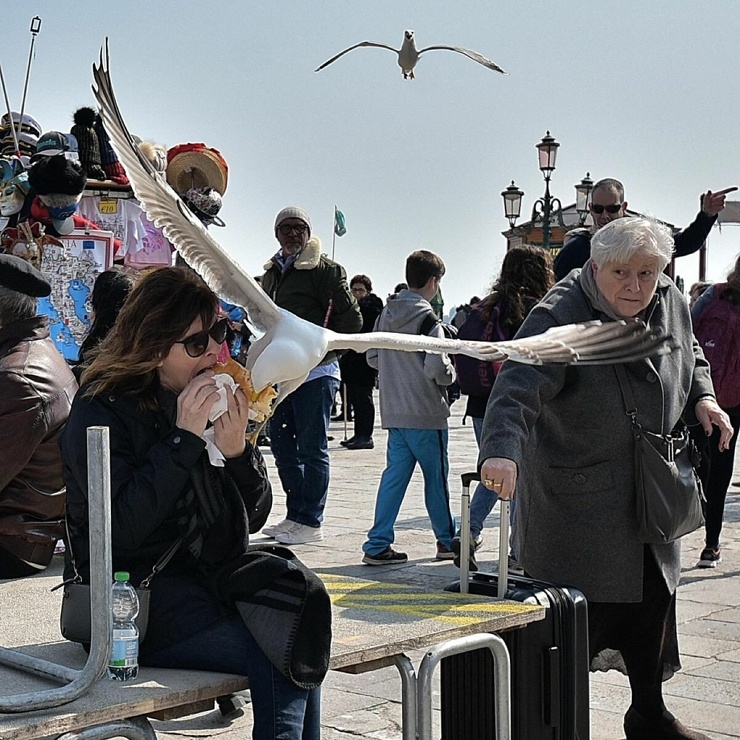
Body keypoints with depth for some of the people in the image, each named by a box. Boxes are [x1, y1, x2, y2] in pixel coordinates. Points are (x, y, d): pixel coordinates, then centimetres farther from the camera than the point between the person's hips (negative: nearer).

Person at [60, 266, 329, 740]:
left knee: (299, 650, -19)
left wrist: (236, 449, -10)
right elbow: (121, 528, -21)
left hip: (213, 578, 6)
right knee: (280, 662, -22)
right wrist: (184, 439, -21)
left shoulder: (215, 402, 8)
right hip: (140, 597, -6)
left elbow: (254, 518, 9)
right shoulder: (102, 411, -9)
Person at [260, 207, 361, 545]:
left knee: (312, 449, -3)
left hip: (314, 373, -8)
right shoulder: (272, 273, 16)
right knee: (282, 443, 12)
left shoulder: (325, 269, -7)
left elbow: (351, 319, -10)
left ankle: (310, 522, 3)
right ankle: (295, 515, 22)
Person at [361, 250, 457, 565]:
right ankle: (447, 541, 20)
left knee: (394, 475, 8)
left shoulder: (385, 315, 7)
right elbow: (437, 368, -22)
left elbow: (372, 358, 13)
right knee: (436, 477, 7)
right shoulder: (427, 319, -15)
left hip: (393, 412, 6)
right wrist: (451, 374, -2)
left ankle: (377, 545, 5)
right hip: (426, 413, -6)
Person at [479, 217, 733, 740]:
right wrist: (502, 450, -52)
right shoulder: (559, 318, -22)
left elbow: (691, 358, 21)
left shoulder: (670, 302, 1)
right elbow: (518, 388, -36)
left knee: (654, 599, 15)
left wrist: (702, 397, 2)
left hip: (651, 493, 7)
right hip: (578, 496, -7)